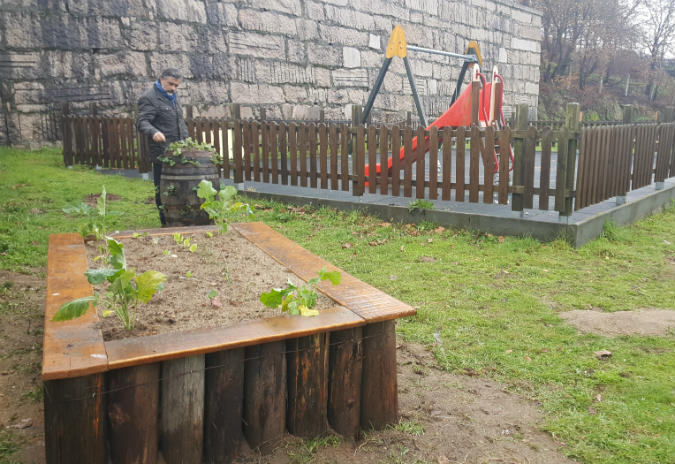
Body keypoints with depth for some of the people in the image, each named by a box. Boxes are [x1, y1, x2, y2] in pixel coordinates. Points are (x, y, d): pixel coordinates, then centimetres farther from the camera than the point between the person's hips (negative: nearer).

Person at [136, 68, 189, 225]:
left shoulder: (172, 97, 19)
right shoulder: (149, 97, -8)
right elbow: (142, 122, -17)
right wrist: (153, 132, -38)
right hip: (162, 154, -8)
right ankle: (166, 223, 7)